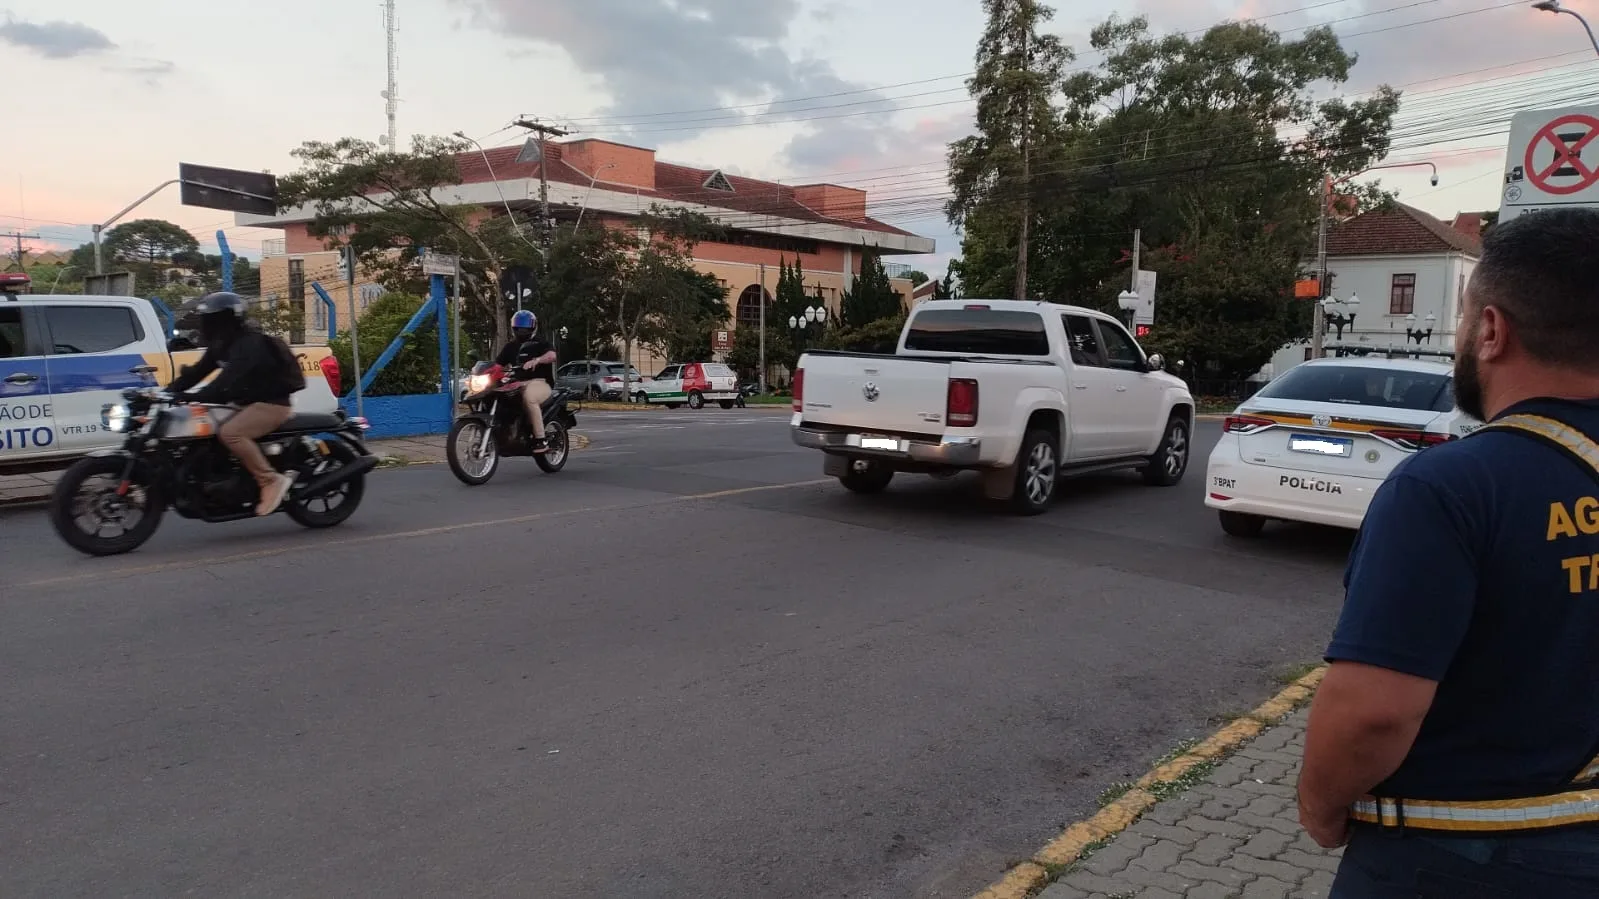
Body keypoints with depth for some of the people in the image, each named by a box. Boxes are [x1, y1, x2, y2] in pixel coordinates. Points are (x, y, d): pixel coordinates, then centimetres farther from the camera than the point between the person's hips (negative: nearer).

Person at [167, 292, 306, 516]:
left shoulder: (250, 344, -20)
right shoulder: (222, 346, 11)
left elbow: (230, 380, -32)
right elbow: (197, 372, 9)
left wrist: (195, 398, -39)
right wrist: (169, 392, -5)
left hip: (272, 403, -10)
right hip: (249, 402, 10)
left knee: (230, 433, -29)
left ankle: (271, 480, -24)